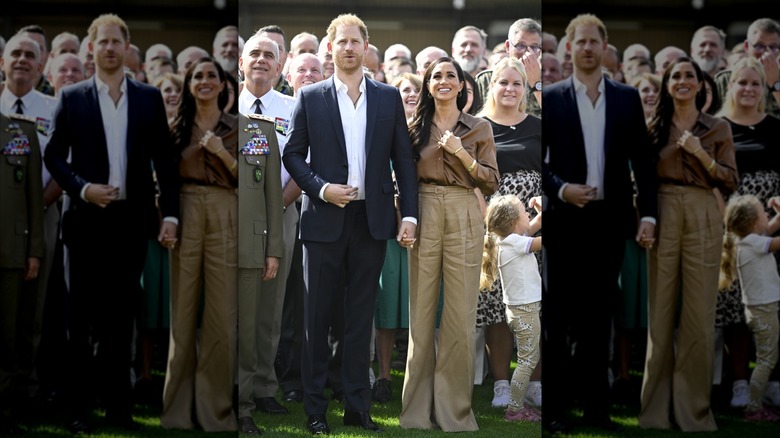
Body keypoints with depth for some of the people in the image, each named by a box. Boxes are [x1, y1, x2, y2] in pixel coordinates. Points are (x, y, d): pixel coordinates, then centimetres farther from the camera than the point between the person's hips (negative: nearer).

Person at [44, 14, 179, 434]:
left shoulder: (149, 97, 6)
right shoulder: (72, 97, 2)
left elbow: (164, 158, 5)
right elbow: (53, 154, 3)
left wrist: (170, 214, -1)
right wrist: (82, 188, -13)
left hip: (132, 221, 2)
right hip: (87, 220, -1)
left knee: (120, 316, 8)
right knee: (83, 318, 3)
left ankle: (118, 405, 14)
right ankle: (78, 407, 7)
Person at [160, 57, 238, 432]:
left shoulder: (235, 128, 9)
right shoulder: (178, 128, 11)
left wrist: (222, 153, -9)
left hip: (223, 218, -1)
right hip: (184, 215, 1)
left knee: (222, 313, -4)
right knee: (182, 309, 0)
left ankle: (215, 408, 3)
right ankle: (177, 409, 6)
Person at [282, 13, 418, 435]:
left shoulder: (388, 97, 7)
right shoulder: (310, 97, 3)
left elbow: (403, 157, 6)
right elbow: (293, 154, 4)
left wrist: (409, 214, -1)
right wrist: (321, 188, -12)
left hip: (372, 220, 1)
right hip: (325, 218, -1)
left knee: (361, 316, 7)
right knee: (317, 316, 3)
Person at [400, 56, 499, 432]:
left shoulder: (479, 129, 7)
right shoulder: (416, 128, 10)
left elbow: (491, 184, 4)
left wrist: (462, 154, -9)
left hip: (463, 219, -1)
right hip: (423, 217, 1)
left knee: (461, 316, -3)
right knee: (420, 312, 1)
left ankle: (454, 410, 5)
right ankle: (417, 411, 8)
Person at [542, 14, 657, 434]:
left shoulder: (627, 97, 7)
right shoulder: (551, 98, 0)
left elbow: (642, 160, 7)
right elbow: (538, 161, 0)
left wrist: (648, 214, 0)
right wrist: (561, 189, -16)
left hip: (610, 218, 2)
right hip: (566, 219, -2)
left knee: (598, 316, 7)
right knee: (559, 317, 1)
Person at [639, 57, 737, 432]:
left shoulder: (718, 129, 8)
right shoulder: (654, 128, 10)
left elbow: (730, 184, 4)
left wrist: (701, 155, -9)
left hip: (702, 219, 0)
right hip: (662, 218, 1)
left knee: (699, 315, -1)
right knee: (660, 311, 1)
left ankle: (694, 409, 6)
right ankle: (655, 408, 7)